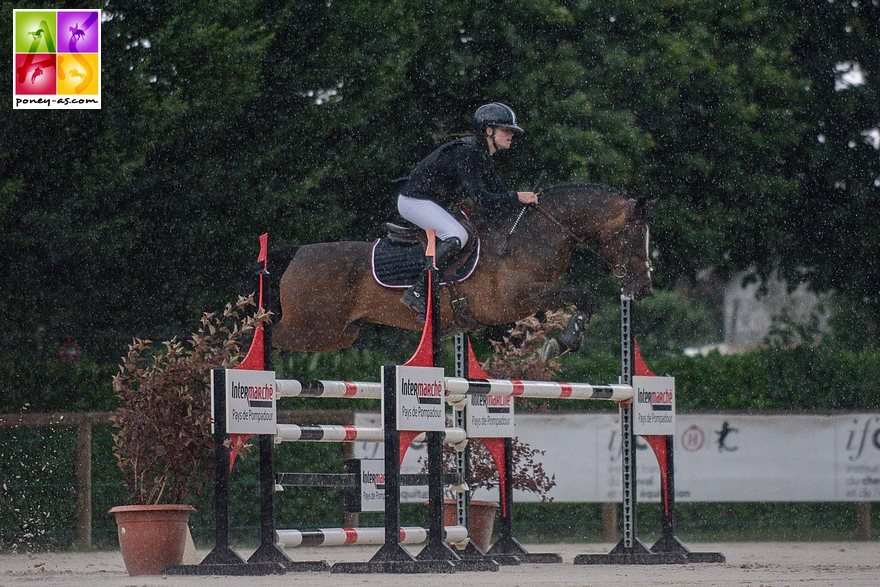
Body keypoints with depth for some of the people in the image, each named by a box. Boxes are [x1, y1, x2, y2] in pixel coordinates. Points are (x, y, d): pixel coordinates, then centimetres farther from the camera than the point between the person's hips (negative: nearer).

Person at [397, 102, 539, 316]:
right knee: (457, 236, -27)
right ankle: (417, 293, -26)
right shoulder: (466, 153, -25)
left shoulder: (482, 155, 7)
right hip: (415, 201, -11)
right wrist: (517, 198, -29)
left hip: (431, 203, 11)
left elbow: (498, 192, 10)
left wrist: (527, 199, -4)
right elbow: (482, 199, -31)